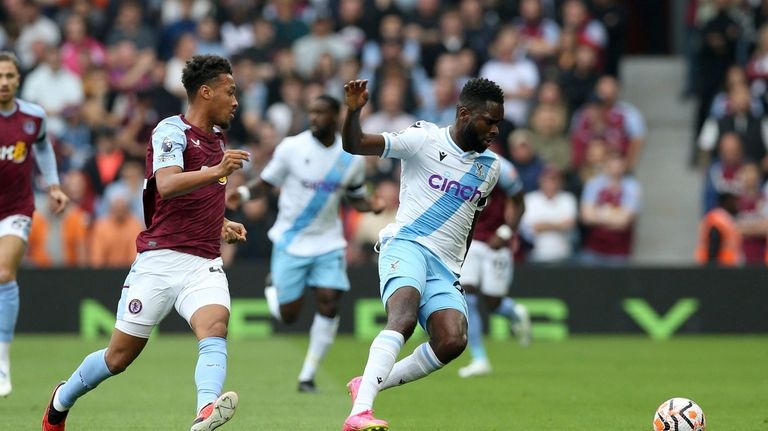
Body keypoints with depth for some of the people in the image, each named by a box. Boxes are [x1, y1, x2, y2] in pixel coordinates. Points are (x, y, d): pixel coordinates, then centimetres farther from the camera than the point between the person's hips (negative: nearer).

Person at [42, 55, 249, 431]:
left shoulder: (216, 139, 19)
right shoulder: (172, 131, -6)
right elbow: (166, 185, -27)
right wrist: (217, 171, -38)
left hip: (204, 264, 5)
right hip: (160, 258, -5)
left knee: (215, 326, -27)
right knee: (119, 357, 4)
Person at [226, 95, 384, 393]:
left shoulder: (352, 158, -2)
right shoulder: (292, 147, -8)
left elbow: (355, 197, 12)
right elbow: (267, 182, 1)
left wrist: (370, 206, -10)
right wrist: (244, 193, -18)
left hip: (328, 243, 2)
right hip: (290, 242, -2)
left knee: (329, 305, -12)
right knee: (288, 315, -1)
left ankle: (308, 376, 1)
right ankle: (273, 291, 38)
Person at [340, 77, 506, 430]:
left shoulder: (490, 167, 16)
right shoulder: (424, 140, -2)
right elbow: (354, 145, -7)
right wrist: (353, 110, -25)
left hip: (446, 267, 6)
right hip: (407, 246, -5)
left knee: (453, 342, -19)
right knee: (404, 319, -32)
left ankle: (366, 384, -3)